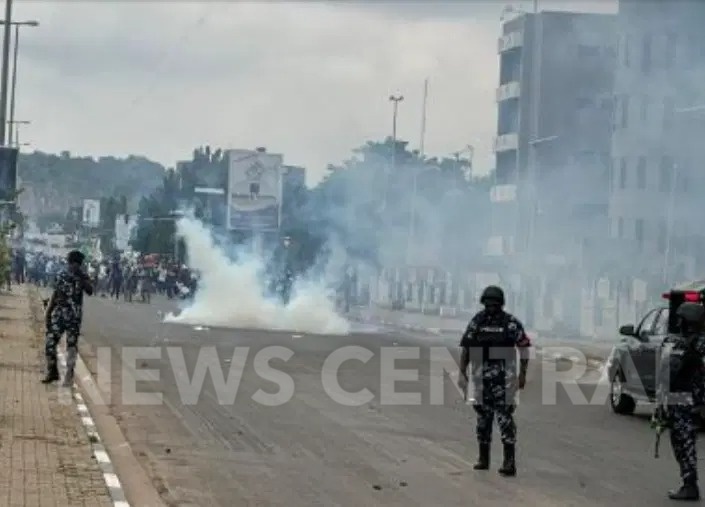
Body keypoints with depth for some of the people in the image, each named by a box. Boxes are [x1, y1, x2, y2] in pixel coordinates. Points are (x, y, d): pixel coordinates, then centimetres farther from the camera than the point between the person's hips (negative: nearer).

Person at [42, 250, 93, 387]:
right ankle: (52, 372, 12)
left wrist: (81, 277, -28)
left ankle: (69, 376, 7)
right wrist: (48, 313, 9)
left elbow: (90, 291, -20)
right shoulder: (61, 275, 6)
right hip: (58, 314, 2)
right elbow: (55, 295, 12)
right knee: (50, 342, -3)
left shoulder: (82, 277, -2)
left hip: (74, 316, -2)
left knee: (71, 345, -1)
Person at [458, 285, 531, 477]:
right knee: (483, 416, 10)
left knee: (505, 415, -10)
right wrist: (462, 373, 1)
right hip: (481, 375, 4)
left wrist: (522, 374, -6)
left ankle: (510, 462, -12)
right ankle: (483, 458, 21)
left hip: (504, 376, -4)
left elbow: (524, 347, -2)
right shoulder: (477, 321, 4)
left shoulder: (511, 322, -5)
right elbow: (466, 348, 7)